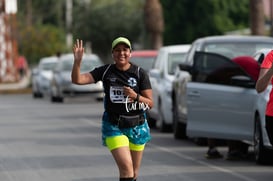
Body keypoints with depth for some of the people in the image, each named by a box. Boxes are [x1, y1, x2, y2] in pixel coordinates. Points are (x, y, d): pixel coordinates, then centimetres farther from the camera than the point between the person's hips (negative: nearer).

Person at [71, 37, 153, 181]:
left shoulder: (140, 73, -3)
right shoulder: (105, 71, -1)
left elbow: (150, 103, -2)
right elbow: (77, 79, -7)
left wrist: (136, 96, -21)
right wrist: (77, 61, -23)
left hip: (136, 126, 2)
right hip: (113, 126, -2)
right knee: (126, 167, -19)